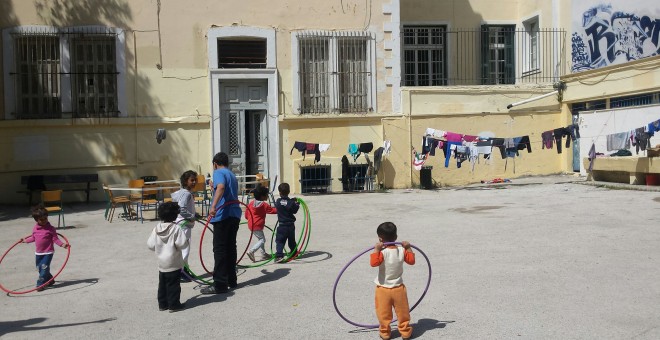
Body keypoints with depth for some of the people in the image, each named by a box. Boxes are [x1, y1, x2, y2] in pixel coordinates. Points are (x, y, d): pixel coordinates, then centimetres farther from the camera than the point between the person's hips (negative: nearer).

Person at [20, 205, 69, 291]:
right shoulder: (35, 229, 2)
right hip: (38, 253, 6)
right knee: (39, 268, 13)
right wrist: (25, 240, 28)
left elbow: (55, 239, -12)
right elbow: (33, 238, 19)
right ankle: (50, 280, 29)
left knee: (44, 268, -11)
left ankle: (40, 284, -5)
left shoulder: (50, 228, -13)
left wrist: (62, 244, -25)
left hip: (48, 252, -6)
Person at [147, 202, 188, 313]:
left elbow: (150, 244, 1)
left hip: (161, 263, 6)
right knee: (173, 284, 2)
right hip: (173, 263, -5)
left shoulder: (156, 228, 0)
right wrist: (186, 241, 0)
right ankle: (174, 304, 7)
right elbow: (182, 243, -21)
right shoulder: (176, 228, -16)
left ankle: (162, 304, 22)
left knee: (162, 283, 15)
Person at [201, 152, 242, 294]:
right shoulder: (232, 175, 22)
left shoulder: (218, 172, -3)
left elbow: (221, 187, -25)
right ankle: (231, 280, 21)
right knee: (231, 248, 14)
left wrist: (213, 206, -36)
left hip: (223, 216, -8)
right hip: (235, 215, 8)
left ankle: (220, 285, -5)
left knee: (220, 249, -5)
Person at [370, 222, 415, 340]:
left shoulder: (382, 252, -22)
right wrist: (408, 248, 9)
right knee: (402, 312, 18)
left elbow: (373, 263, -33)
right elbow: (411, 260, 5)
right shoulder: (402, 250, -7)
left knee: (383, 313, 13)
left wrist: (376, 249, -27)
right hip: (398, 288, 3)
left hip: (383, 289, -3)